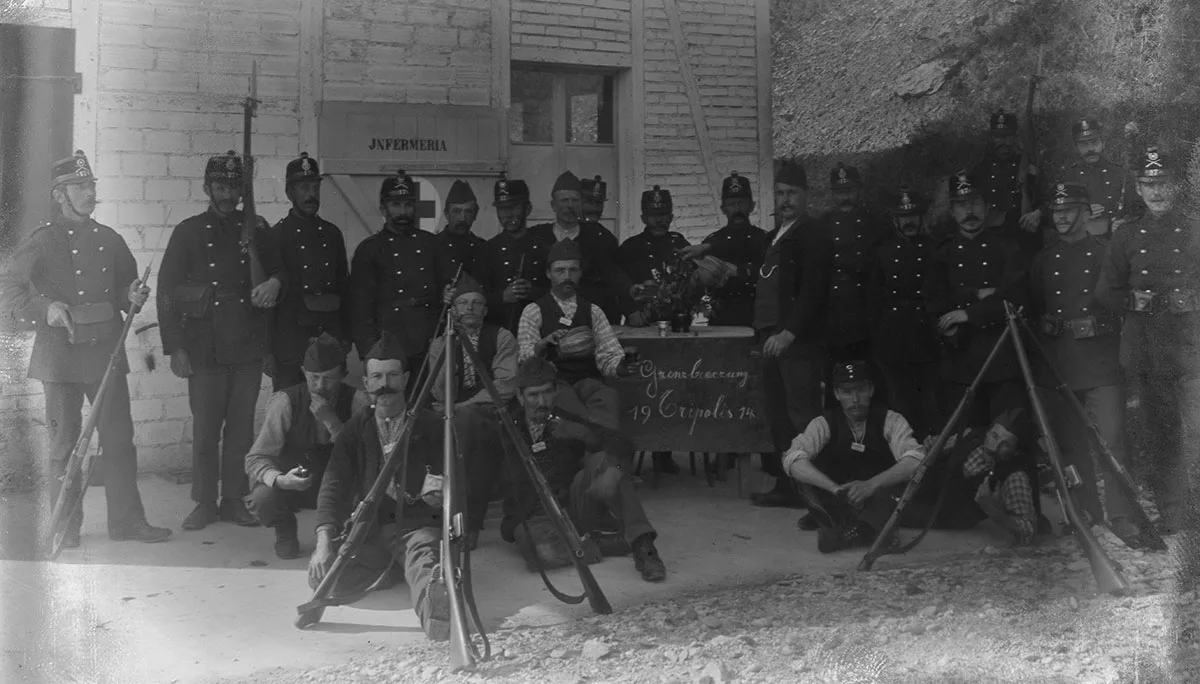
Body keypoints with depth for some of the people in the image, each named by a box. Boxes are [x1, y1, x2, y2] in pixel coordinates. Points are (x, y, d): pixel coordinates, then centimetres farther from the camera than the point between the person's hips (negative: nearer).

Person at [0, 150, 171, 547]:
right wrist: (46, 308, -17)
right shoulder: (42, 242, -1)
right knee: (65, 443, 4)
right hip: (60, 354, -3)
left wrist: (132, 297, -1)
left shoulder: (109, 240, 11)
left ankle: (126, 519, 10)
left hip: (106, 350, 3)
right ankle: (66, 526, 15)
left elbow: (124, 287, 22)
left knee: (119, 438, 2)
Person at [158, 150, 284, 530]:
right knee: (205, 430, 0)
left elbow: (279, 268, 21)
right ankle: (204, 503, 10)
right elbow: (167, 291, 2)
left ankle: (234, 500, 14)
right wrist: (174, 348, -4)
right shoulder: (188, 232, 5)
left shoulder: (256, 229, 11)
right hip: (205, 349, -2)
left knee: (241, 428, 4)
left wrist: (274, 283, -6)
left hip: (248, 346, 2)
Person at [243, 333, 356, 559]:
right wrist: (279, 479, -39)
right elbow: (256, 459, -16)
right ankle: (285, 531, 4)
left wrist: (331, 421, -32)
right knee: (263, 500, -34)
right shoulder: (285, 401, -15)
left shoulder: (355, 400, -9)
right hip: (289, 487, -1)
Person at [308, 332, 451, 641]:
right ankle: (384, 571, -1)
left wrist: (439, 491, -23)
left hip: (418, 525, -3)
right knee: (323, 576, -24)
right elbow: (334, 483, 0)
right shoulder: (356, 428, 10)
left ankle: (435, 611, -67)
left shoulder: (430, 425, 5)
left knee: (424, 563, -38)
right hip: (368, 529, 3)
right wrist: (325, 538, -17)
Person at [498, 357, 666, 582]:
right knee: (543, 553, -38)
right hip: (535, 518, -2)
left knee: (602, 461, -25)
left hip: (573, 506, 2)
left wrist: (613, 472, -29)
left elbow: (621, 446, -9)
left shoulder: (567, 422, 4)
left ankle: (643, 546, -29)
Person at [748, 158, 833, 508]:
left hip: (800, 341, -9)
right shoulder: (773, 237, 19)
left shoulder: (814, 238, -7)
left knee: (803, 414, -9)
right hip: (774, 339, 9)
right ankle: (786, 486, 19)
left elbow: (812, 292, -17)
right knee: (777, 415, 11)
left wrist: (788, 333, -23)